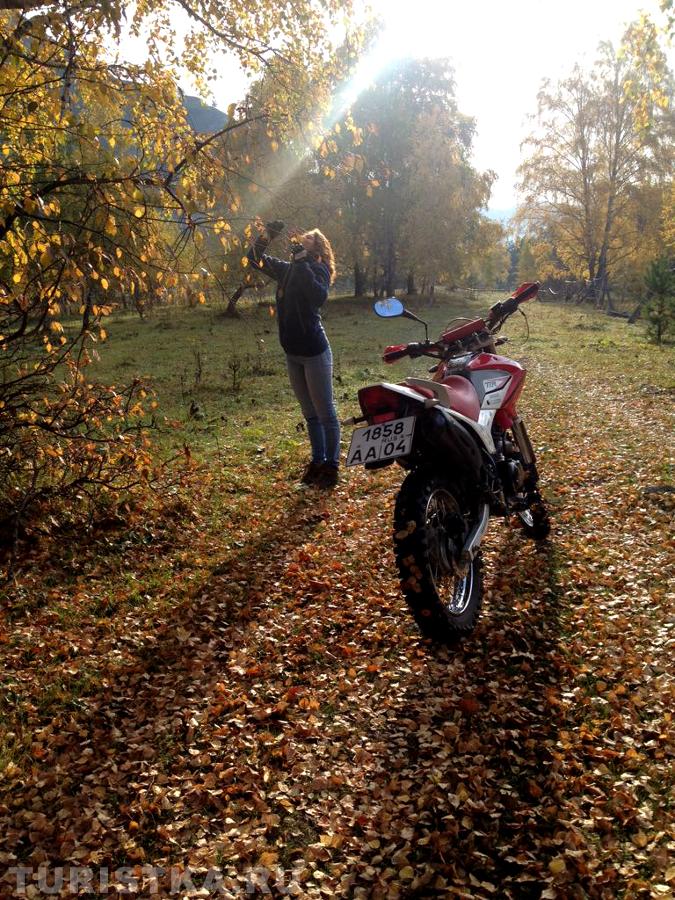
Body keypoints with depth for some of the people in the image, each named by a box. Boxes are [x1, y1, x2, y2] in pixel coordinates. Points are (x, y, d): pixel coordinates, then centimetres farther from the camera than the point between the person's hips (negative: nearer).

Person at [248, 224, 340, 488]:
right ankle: (317, 461, 26)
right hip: (292, 354, 7)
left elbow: (319, 295, -30)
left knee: (325, 412, 1)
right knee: (310, 414, 15)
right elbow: (255, 258, 18)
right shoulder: (286, 269, 10)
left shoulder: (317, 269, -9)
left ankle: (331, 465, 11)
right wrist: (266, 235, 1)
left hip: (315, 352, -7)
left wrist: (302, 261, -29)